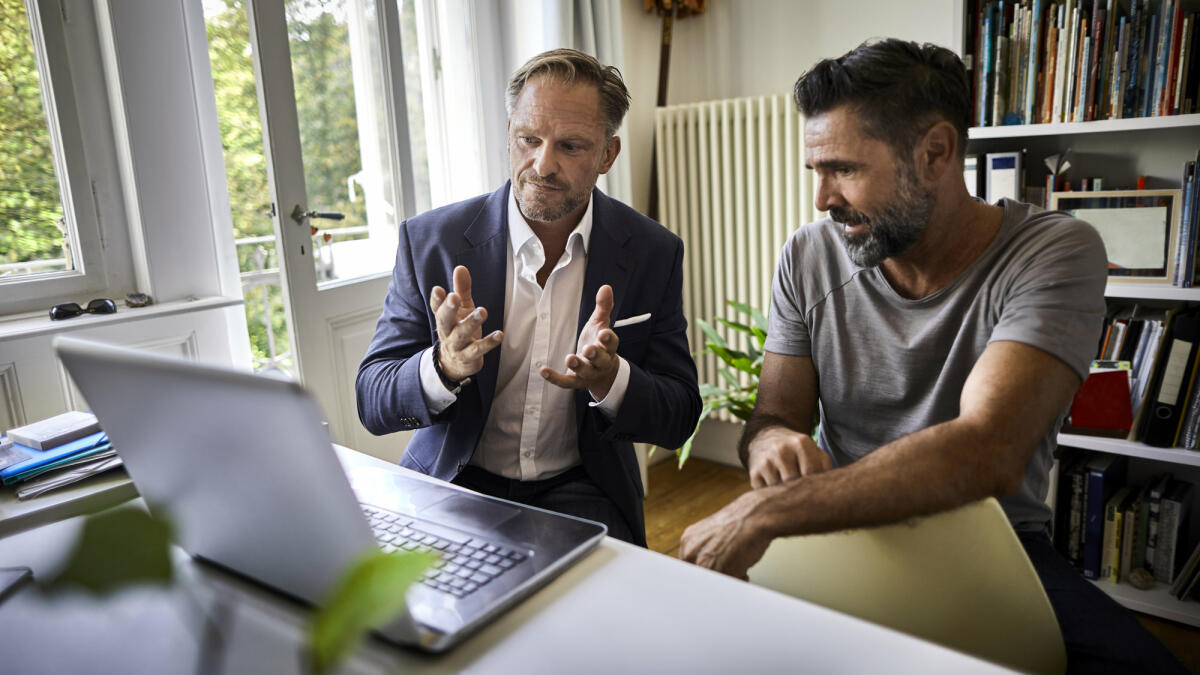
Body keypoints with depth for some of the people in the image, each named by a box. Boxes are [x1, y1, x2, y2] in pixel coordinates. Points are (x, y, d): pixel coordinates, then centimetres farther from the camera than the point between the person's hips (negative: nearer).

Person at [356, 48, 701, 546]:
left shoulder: (654, 252, -5)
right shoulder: (429, 240, -7)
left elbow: (679, 419, -4)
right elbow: (372, 404, -6)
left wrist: (608, 378, -27)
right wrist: (445, 366, -29)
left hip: (579, 489, 0)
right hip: (455, 483, 1)